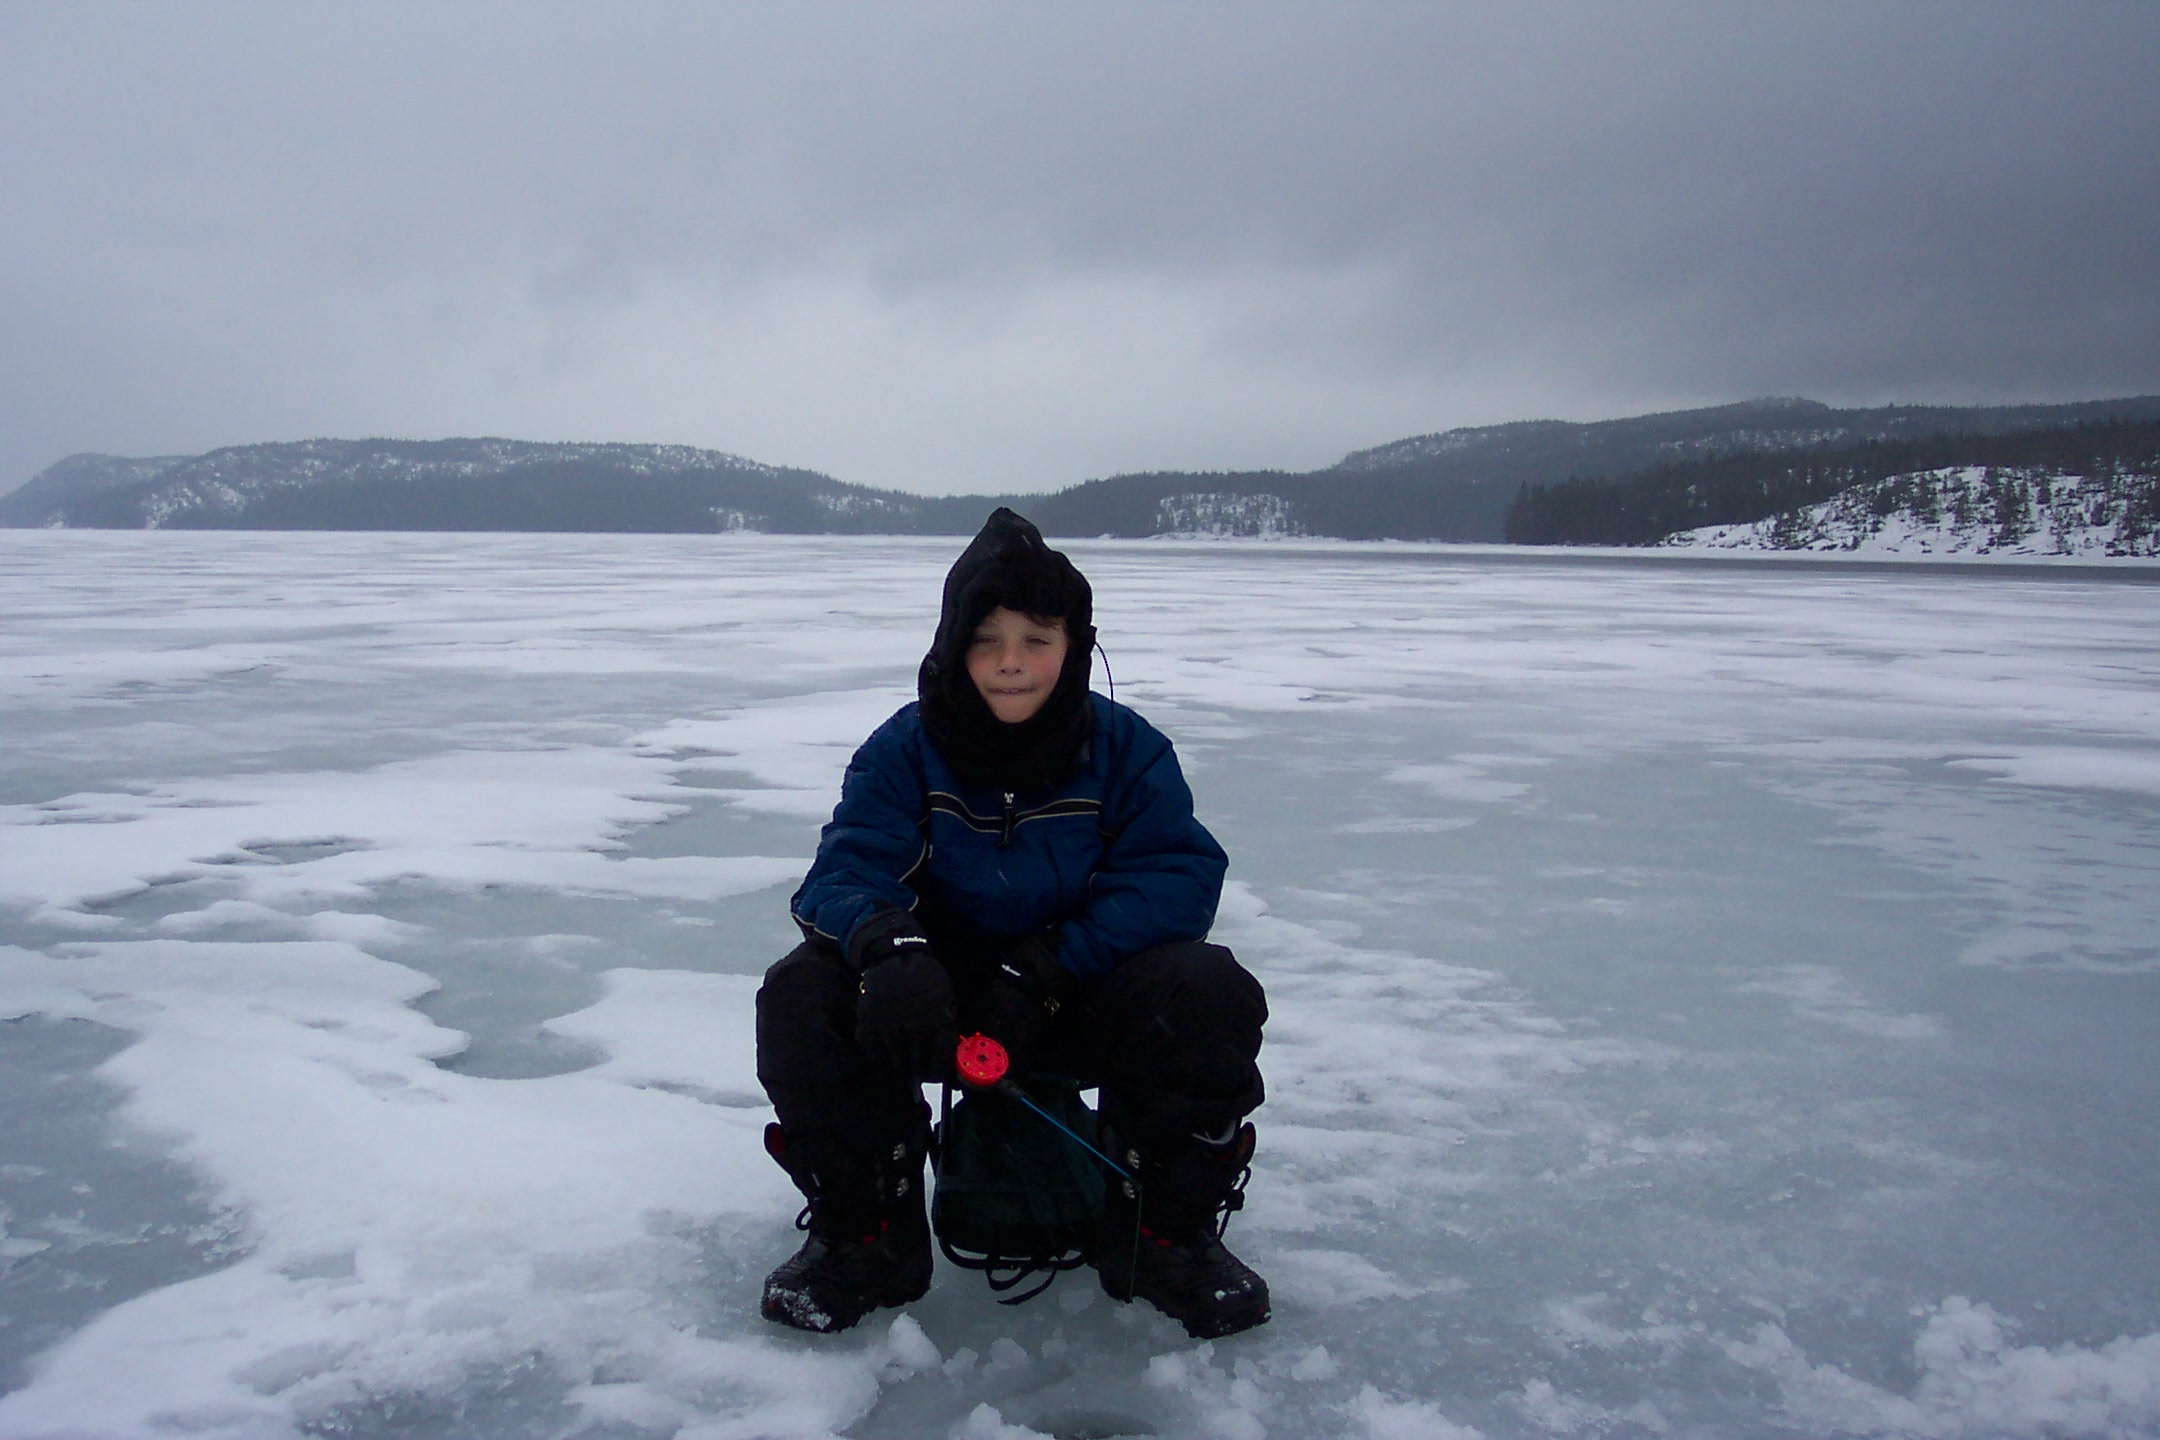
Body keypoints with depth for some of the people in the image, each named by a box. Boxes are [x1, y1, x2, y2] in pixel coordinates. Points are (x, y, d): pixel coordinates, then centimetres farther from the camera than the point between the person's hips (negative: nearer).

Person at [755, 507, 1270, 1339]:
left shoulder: (1125, 748, -6)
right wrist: (887, 945, -44)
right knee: (800, 997, -26)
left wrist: (1046, 969, -31)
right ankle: (868, 1236, -3)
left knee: (1212, 996, -29)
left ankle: (1164, 1231, -4)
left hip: (1084, 1002, 0)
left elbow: (1178, 874, -17)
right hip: (937, 1000, 1)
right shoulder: (905, 750, -6)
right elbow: (846, 873, -17)